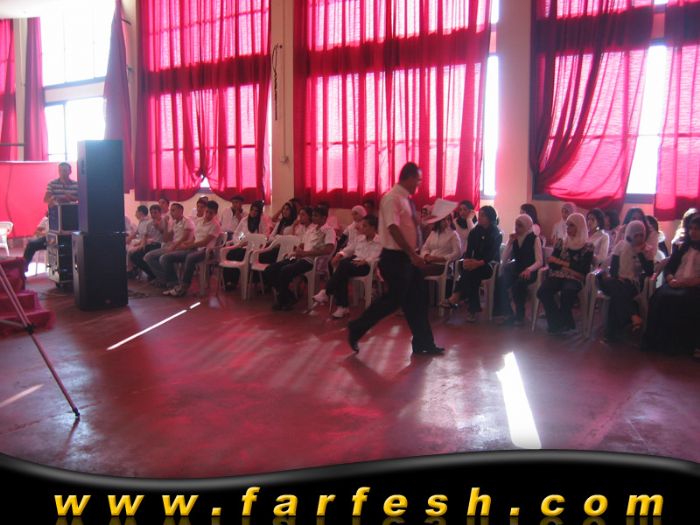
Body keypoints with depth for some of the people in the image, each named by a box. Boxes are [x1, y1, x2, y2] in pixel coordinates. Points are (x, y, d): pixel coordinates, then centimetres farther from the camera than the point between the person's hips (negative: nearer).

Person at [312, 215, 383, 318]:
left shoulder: (380, 242, 0)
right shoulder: (359, 238, 21)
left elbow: (375, 257, -15)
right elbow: (348, 249, 18)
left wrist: (364, 261, -32)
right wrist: (339, 255, -3)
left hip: (368, 266, -6)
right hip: (355, 262, 6)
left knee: (344, 265, -31)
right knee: (342, 274, -28)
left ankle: (325, 292, -24)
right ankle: (343, 306, -25)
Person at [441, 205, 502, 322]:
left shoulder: (496, 234, -5)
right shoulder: (474, 232, 9)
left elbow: (492, 255, -16)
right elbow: (468, 251, 1)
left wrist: (478, 263, -33)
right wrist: (467, 260, -22)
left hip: (491, 266, -4)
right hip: (475, 265, 4)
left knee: (471, 271, -34)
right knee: (469, 270, -32)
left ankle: (456, 298, -31)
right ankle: (473, 308, -35)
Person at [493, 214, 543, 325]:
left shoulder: (535, 239, -4)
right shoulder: (514, 238, 10)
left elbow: (539, 261, -11)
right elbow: (504, 259, 3)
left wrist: (529, 270, -31)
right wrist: (510, 242, -6)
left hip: (529, 271, -5)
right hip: (516, 269, 5)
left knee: (518, 285, -36)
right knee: (500, 283, -25)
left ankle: (520, 316, -18)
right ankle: (508, 314, -13)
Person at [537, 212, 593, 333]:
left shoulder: (587, 246, 5)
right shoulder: (561, 243, 15)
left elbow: (584, 270, -5)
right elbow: (551, 263, 7)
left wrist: (561, 262, -3)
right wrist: (570, 268, -8)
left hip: (574, 279, -3)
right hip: (557, 276, 3)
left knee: (567, 292, -37)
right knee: (542, 291, -28)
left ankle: (559, 322, -11)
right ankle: (565, 322, -15)